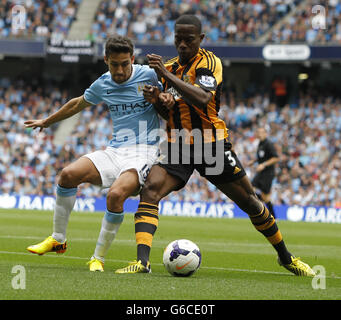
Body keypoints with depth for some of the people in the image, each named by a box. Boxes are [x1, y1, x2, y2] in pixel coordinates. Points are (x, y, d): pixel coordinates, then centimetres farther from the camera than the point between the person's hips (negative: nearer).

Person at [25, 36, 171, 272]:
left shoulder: (149, 75, -7)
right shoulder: (102, 85, 7)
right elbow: (78, 104, 26)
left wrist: (165, 99, -17)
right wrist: (47, 122, 36)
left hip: (143, 152, -5)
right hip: (115, 151, 5)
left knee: (116, 195, -31)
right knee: (69, 175, -17)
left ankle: (99, 257, -14)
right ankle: (58, 239, 1)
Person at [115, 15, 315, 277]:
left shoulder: (209, 62, -9)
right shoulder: (169, 66, 11)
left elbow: (202, 99, -28)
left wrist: (167, 75, -31)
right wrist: (156, 99, -2)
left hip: (212, 145, -4)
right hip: (178, 147, 4)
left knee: (250, 202, 5)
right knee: (150, 190, -22)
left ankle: (286, 257, 25)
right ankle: (142, 261, -30)